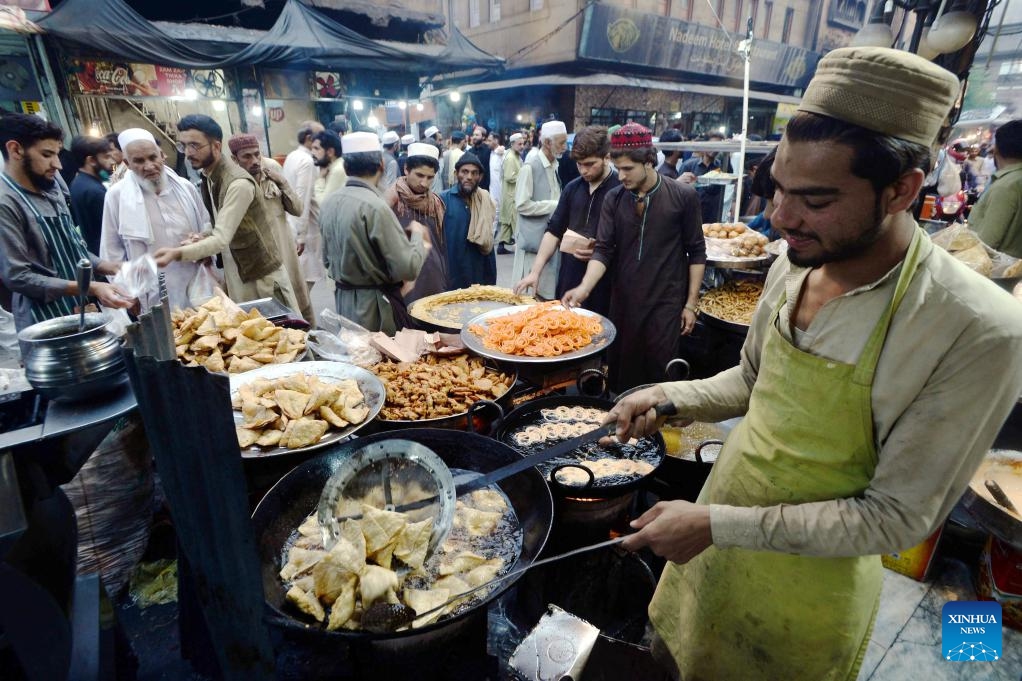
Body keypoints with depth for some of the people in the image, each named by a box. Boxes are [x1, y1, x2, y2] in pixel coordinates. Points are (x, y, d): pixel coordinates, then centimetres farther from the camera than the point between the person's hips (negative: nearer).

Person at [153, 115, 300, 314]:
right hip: (235, 276, 8)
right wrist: (203, 240, -7)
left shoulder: (239, 184, -22)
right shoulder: (206, 177, 6)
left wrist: (177, 253, -40)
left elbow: (222, 239, -28)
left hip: (263, 276, -8)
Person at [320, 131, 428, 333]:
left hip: (343, 301, 8)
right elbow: (408, 268, -21)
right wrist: (418, 235, -5)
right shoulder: (374, 207, -21)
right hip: (376, 307, -8)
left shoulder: (328, 202, 2)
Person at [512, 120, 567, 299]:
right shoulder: (530, 166, -12)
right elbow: (522, 205, -18)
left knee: (549, 289, 12)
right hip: (535, 238, -7)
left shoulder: (555, 165, 11)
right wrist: (555, 205, -15)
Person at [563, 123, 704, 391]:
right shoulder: (613, 199, 1)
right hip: (622, 301, 3)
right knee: (620, 373, 12)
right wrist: (584, 288, -20)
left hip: (665, 303, -2)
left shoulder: (683, 196, -6)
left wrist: (691, 303, -2)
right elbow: (604, 249, -4)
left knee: (658, 374, 5)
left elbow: (696, 252, -1)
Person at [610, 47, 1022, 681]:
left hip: (808, 588, -4)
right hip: (717, 539, 5)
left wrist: (719, 525, -27)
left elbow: (896, 517, -22)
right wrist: (671, 397, -10)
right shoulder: (794, 268, -8)